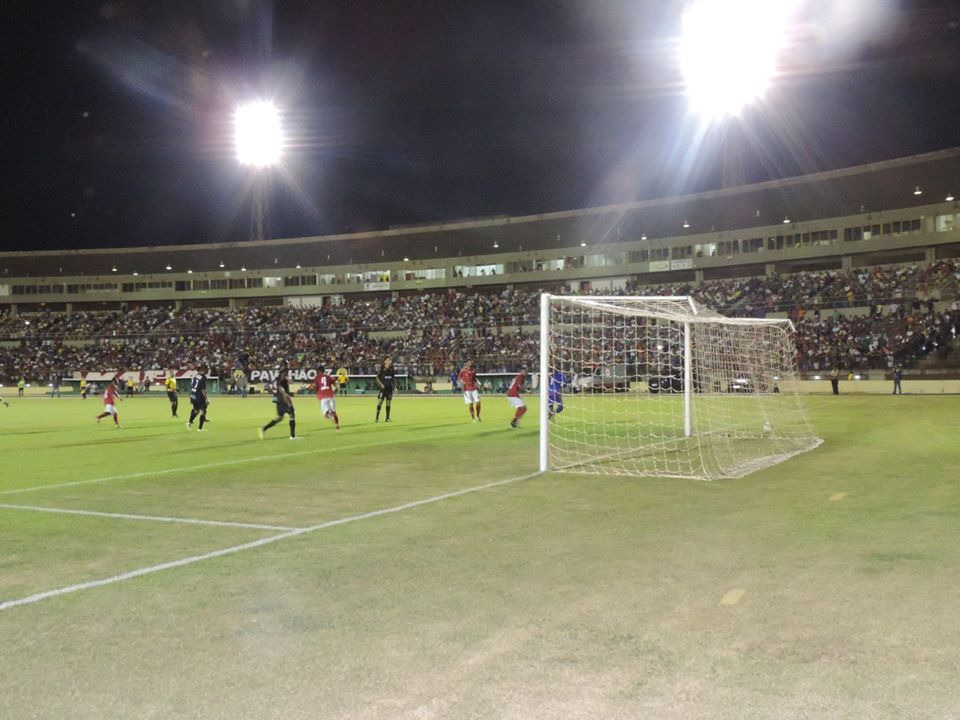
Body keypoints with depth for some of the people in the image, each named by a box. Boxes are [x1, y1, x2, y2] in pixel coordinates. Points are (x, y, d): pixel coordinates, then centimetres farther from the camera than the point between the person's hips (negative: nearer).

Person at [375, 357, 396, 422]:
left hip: (389, 388, 3)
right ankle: (377, 417, -1)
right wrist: (381, 384, -12)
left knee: (388, 403, 5)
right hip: (383, 387, -3)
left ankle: (387, 418, 11)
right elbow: (377, 378, -1)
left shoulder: (392, 369, 6)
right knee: (380, 402, -8)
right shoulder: (381, 369, -4)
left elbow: (393, 378, 16)